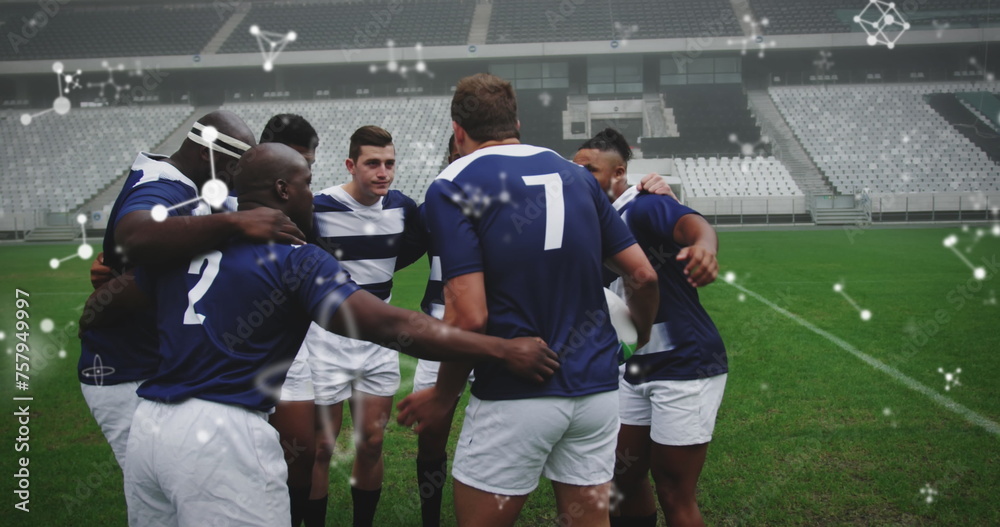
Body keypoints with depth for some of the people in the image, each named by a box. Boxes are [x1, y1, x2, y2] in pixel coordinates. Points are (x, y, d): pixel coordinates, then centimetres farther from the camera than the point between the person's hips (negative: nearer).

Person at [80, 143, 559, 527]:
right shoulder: (294, 256, -5)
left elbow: (99, 311, 23)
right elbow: (390, 326, -14)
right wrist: (504, 350, -13)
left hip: (147, 427, 7)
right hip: (222, 432, -7)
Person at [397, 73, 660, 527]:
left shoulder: (451, 187, -7)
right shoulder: (575, 174, 9)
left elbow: (469, 316, -16)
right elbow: (643, 276, 9)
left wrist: (443, 395, -1)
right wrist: (641, 339, 28)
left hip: (514, 401, -5)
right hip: (596, 388, 5)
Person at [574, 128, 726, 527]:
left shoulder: (643, 207, -17)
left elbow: (691, 224, -39)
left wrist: (704, 245, -62)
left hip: (685, 367, -8)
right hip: (636, 368, 9)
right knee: (626, 478, 15)